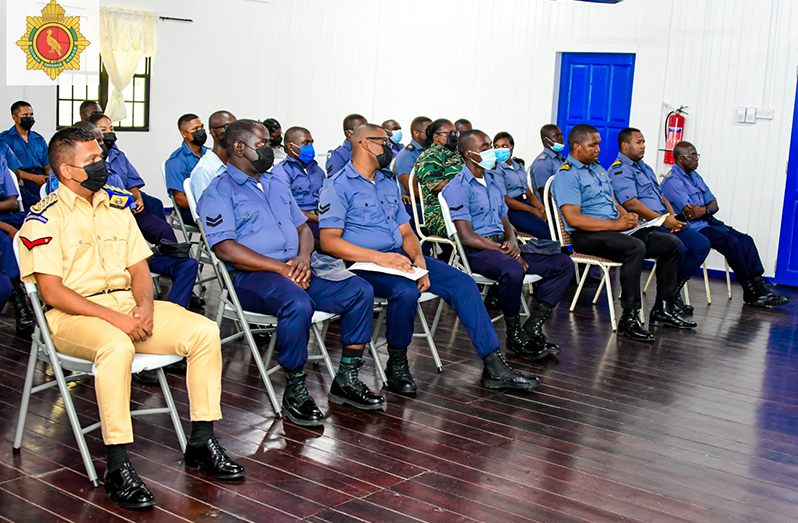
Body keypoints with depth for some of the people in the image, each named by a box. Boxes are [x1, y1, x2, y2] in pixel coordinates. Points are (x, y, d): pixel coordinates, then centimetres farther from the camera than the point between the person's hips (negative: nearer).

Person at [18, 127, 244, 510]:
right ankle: (118, 470, -32)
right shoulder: (44, 220, -5)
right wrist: (115, 318, -21)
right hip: (71, 316, -6)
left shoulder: (117, 206, 15)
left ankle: (201, 443, -6)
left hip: (128, 304, 6)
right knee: (117, 346, -39)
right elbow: (52, 293, -13)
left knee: (204, 331, -14)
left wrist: (145, 307, -7)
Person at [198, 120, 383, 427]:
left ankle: (346, 381, -2)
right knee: (298, 303, -37)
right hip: (251, 278, -7)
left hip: (296, 271, 8)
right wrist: (281, 268, -19)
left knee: (360, 291, -9)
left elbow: (303, 228, 23)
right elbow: (225, 249, -14)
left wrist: (303, 258, -2)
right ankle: (295, 392, -21)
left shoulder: (277, 185, 23)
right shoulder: (219, 192, -2)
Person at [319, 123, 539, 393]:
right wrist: (378, 257, -24)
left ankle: (494, 368, -9)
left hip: (399, 256, 7)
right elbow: (329, 241, -13)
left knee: (461, 282, -9)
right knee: (405, 290, -36)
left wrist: (418, 259, -5)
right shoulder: (337, 185, -3)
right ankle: (397, 365, -12)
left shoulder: (389, 185, 22)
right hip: (362, 263, -7)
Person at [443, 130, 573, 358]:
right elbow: (467, 237, -15)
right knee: (513, 270, -40)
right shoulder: (458, 188, -7)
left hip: (501, 245, 9)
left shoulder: (493, 181, 21)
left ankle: (532, 328, -8)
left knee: (563, 263, -3)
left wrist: (512, 243, -2)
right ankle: (515, 335, -18)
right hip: (476, 251, -9)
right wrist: (505, 251, -15)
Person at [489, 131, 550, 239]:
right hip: (510, 210, -8)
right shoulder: (495, 170, -5)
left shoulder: (518, 165, 19)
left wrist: (541, 207, -3)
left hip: (526, 204, 8)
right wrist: (533, 210, -13)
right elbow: (505, 200, -12)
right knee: (546, 232, -26)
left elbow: (529, 192, 18)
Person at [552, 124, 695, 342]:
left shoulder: (598, 168, 22)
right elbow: (573, 218, -19)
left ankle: (663, 310, 8)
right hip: (587, 236, -9)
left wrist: (628, 218, 1)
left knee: (671, 243, 1)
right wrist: (614, 225, -21)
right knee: (635, 247, -35)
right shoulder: (567, 175, -9)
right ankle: (629, 319, -30)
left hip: (615, 229, 9)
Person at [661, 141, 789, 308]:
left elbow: (714, 205, 12)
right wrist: (708, 208, -5)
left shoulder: (695, 176, 19)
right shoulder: (672, 181, -10)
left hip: (707, 222, 9)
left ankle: (759, 287, -13)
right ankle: (750, 291, -14)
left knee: (745, 239, -8)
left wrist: (704, 210, -11)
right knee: (731, 242, -24)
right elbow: (689, 213, -21)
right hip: (691, 228, -9)